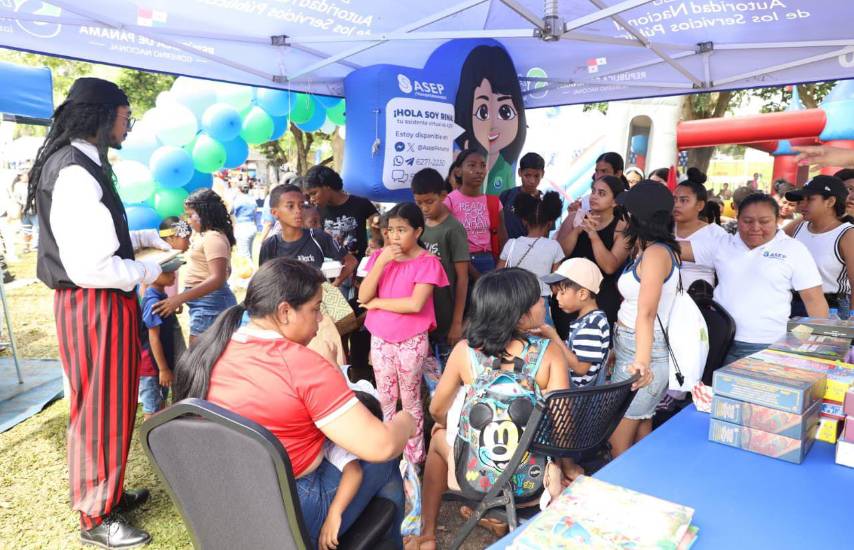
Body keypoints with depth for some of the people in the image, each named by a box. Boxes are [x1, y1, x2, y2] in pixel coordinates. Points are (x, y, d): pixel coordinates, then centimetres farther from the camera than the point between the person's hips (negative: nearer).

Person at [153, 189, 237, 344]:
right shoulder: (202, 235, 17)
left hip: (210, 302, -10)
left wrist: (180, 298, -31)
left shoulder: (213, 238, -16)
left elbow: (217, 278, -27)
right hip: (202, 301, 10)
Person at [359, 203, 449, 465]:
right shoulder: (380, 256, 1)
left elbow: (415, 304, -23)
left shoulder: (427, 262, -12)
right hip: (380, 339, 4)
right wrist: (381, 261, -19)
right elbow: (363, 296, -9)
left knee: (410, 401, 10)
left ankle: (414, 458, 26)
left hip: (411, 341, -4)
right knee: (385, 401, 18)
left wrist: (377, 302, -13)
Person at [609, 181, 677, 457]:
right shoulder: (647, 250, 10)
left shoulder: (656, 252, -18)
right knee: (641, 427, 17)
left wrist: (641, 360, -40)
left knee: (618, 440, 0)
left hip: (640, 352, -9)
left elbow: (647, 312, -33)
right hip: (629, 346, 10)